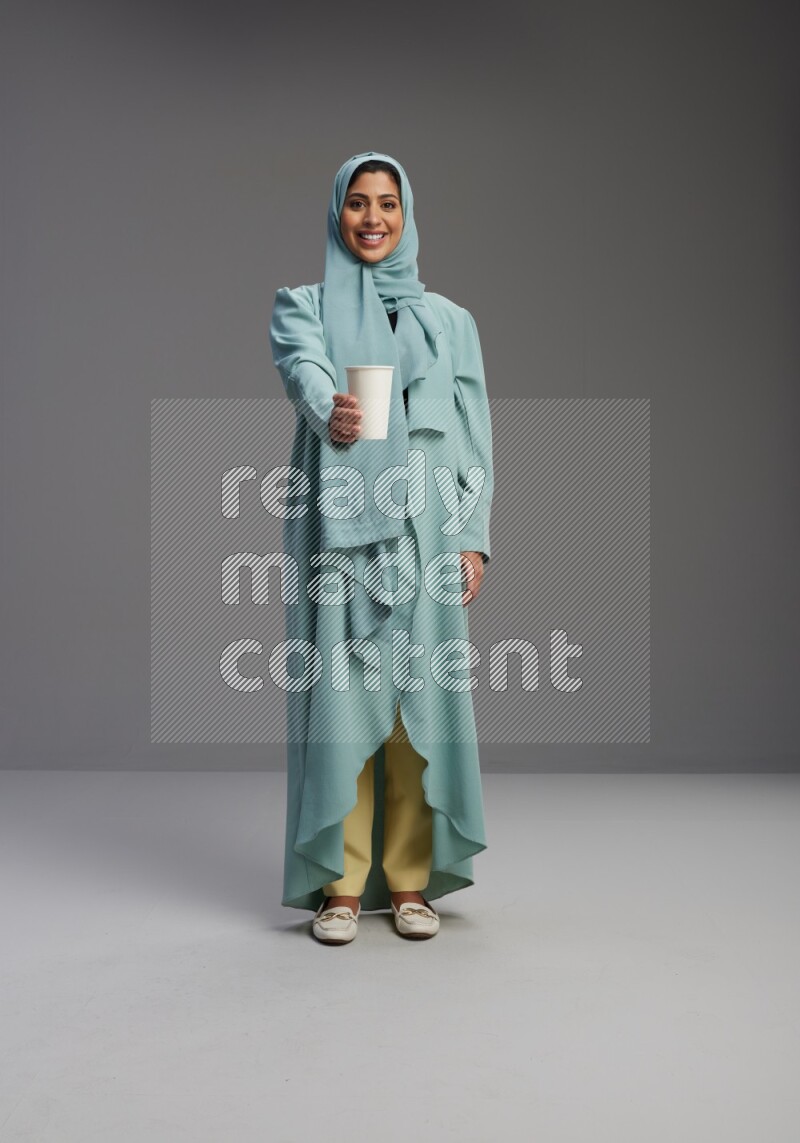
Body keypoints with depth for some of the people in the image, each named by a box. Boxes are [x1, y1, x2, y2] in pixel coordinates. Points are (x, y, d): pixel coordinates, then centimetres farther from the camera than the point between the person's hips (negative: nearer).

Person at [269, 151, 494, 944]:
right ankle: (341, 885, 8)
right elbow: (304, 371, -15)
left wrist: (472, 538, -1)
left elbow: (474, 437, 10)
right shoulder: (303, 306, 8)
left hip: (422, 531, 2)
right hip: (338, 528, -1)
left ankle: (410, 881, 12)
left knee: (418, 699, 1)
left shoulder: (450, 321, 14)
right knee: (339, 698, -2)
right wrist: (331, 411, -39)